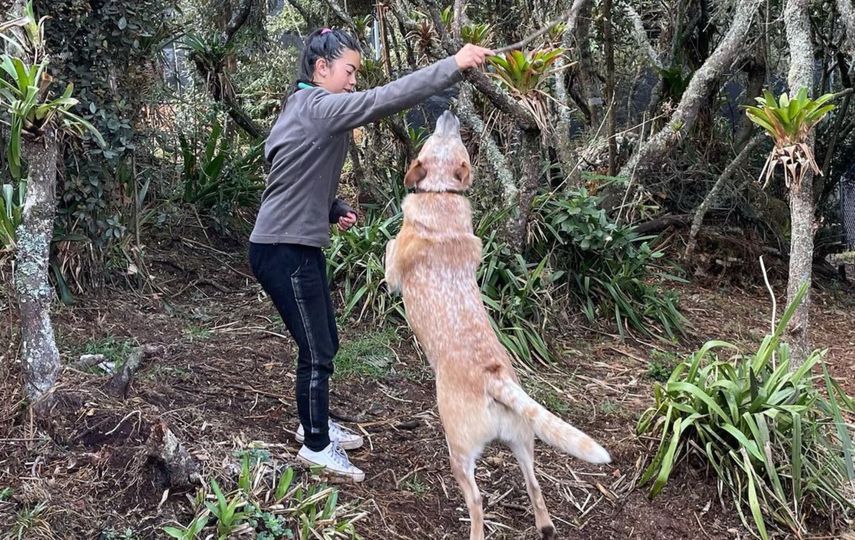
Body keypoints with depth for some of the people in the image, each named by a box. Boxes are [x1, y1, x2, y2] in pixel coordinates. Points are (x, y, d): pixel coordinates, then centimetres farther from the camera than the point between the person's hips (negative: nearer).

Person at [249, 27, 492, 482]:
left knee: (324, 343, 19)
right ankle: (316, 446, 16)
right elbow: (383, 100, -28)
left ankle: (314, 424, 35)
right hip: (283, 251, -10)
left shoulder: (306, 109, 14)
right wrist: (454, 65, -27)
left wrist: (335, 209, 0)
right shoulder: (317, 107, -18)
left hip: (300, 247, 10)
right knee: (317, 352, 1)